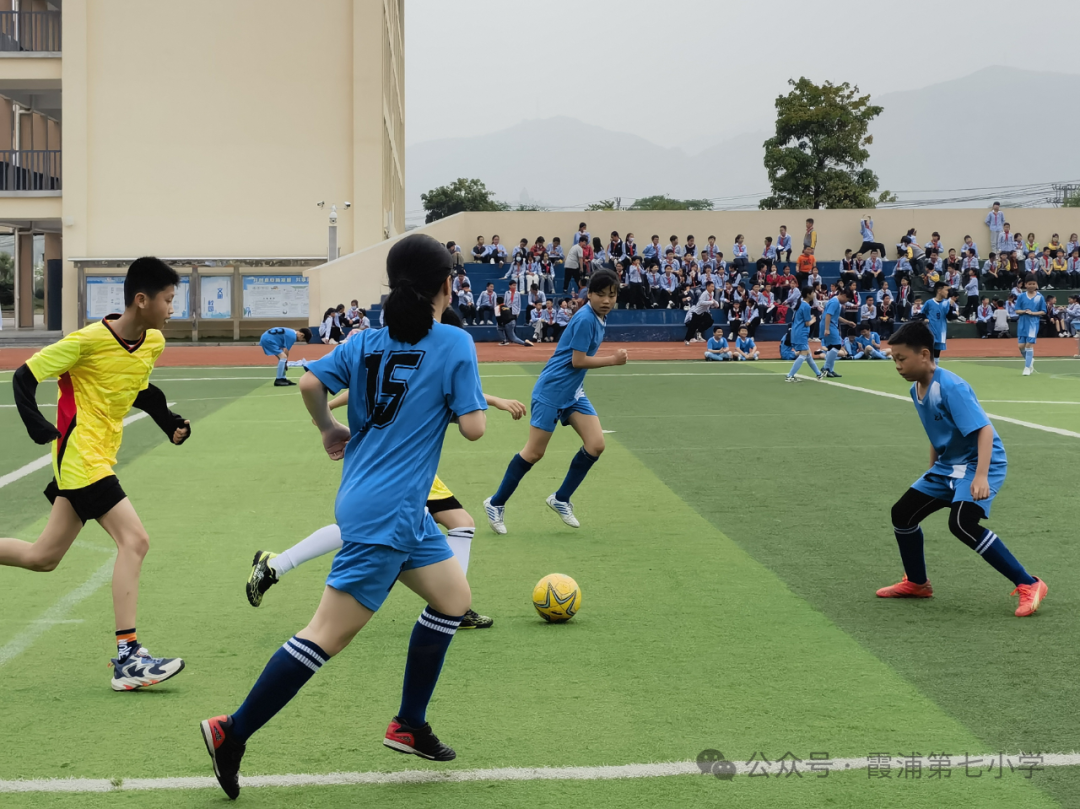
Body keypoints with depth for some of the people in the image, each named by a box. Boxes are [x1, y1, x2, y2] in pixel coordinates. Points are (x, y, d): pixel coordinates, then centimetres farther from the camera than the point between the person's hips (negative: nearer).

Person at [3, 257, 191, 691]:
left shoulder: (154, 342, 4)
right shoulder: (88, 340, -17)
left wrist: (170, 422, 11)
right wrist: (42, 429, -22)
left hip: (100, 457, 9)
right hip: (80, 456, -8)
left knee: (43, 558, 14)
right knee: (134, 540, -16)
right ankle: (128, 657, -14)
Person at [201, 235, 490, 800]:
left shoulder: (366, 342, 6)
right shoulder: (455, 344, -10)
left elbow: (310, 383, -3)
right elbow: (473, 428, -12)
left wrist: (329, 429, 14)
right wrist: (456, 401, 9)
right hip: (384, 514, -8)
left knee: (453, 598, 19)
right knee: (328, 635, -6)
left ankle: (409, 726, 24)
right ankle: (232, 734, -4)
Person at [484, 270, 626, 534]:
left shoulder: (598, 318, 7)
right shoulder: (585, 319, -19)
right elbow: (577, 361, -20)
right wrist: (613, 360, -14)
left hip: (573, 393, 8)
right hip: (551, 391, -8)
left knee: (596, 444, -4)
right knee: (534, 453, -2)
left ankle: (561, 499, 10)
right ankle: (496, 504, 13)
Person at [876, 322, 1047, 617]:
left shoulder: (951, 387, -24)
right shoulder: (917, 390, 3)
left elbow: (984, 430, -30)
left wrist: (981, 476, -41)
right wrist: (932, 475, 25)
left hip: (979, 463, -9)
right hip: (947, 466, 9)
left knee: (962, 523, -29)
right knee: (902, 513, 9)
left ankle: (1028, 585, -20)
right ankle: (916, 583, 31)